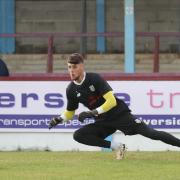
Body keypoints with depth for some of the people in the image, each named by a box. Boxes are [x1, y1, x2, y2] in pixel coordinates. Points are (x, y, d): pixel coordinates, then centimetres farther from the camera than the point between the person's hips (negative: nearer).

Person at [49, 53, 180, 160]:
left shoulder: (94, 78, -17)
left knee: (150, 133, -18)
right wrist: (58, 119, -6)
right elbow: (70, 112, 14)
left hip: (120, 114, -6)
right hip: (103, 122, 6)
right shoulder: (71, 90, -2)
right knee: (78, 135, -15)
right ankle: (117, 146, -11)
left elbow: (111, 101, -23)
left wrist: (93, 113, -31)